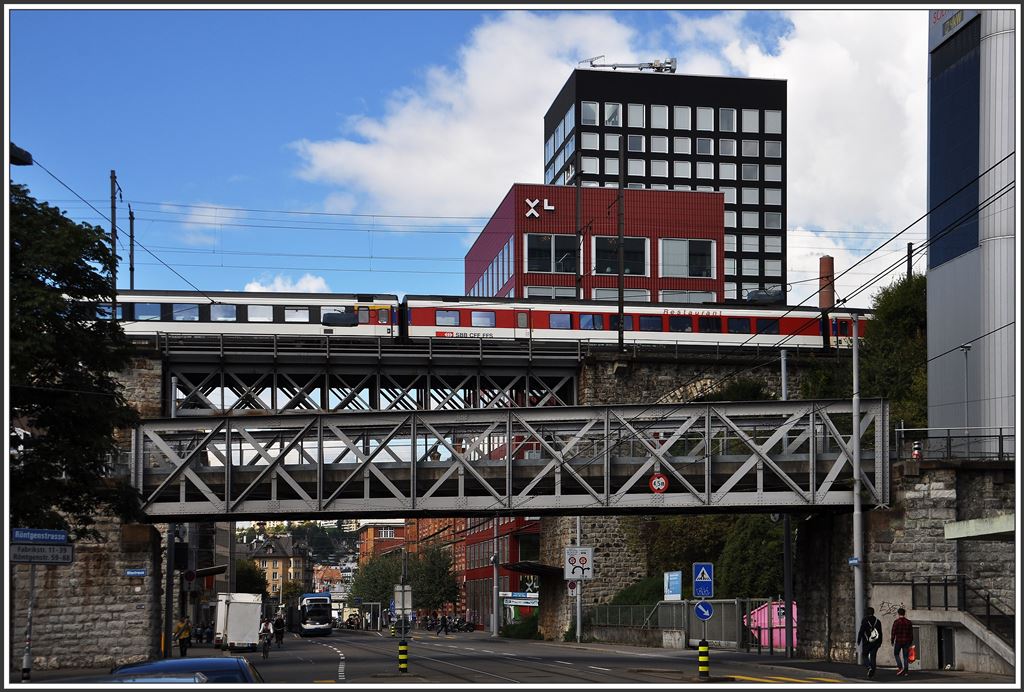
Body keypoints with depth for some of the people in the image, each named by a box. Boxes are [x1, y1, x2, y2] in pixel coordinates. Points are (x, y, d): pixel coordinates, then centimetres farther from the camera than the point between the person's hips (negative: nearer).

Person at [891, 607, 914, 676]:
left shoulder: (896, 621, -6)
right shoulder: (908, 622, 6)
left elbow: (893, 632, -8)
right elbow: (911, 633, 9)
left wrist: (892, 641, 2)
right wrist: (910, 641, 16)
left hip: (898, 641, -3)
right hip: (907, 641, 3)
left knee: (896, 654, 13)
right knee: (905, 656, 7)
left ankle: (900, 667, -4)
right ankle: (906, 671, 3)